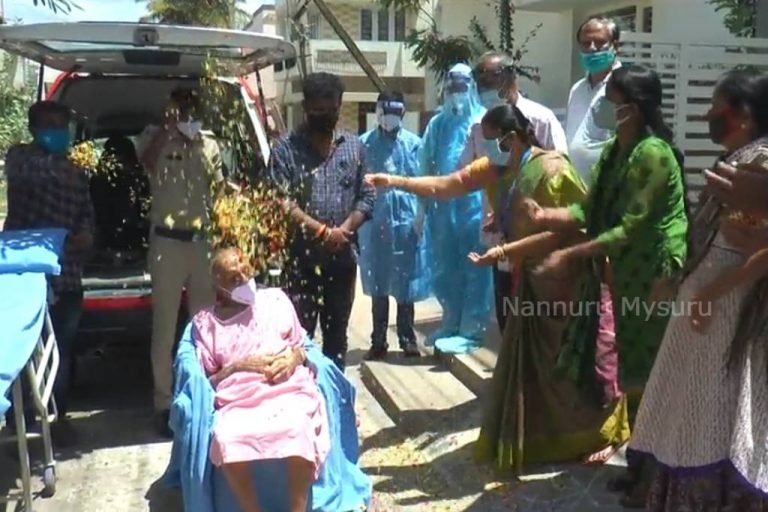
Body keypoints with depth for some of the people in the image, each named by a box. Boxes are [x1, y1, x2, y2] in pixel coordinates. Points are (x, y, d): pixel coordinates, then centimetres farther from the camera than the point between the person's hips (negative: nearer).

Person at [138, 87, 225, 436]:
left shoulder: (209, 143, 11)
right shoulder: (156, 137, -2)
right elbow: (147, 161, -24)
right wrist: (169, 126, -19)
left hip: (204, 240, 4)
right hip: (168, 241, -4)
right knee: (165, 326, 1)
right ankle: (164, 402, 9)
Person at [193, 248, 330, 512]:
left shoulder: (275, 299, 17)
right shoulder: (205, 321, 13)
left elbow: (300, 345, 22)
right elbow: (207, 379, 12)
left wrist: (294, 358, -2)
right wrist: (240, 365, -5)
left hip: (288, 389, 0)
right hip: (238, 400, 0)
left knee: (299, 429, -35)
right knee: (226, 439, -34)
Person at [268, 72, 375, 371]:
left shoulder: (354, 146, 10)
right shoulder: (286, 148, -2)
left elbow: (366, 196, 6)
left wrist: (345, 229, -10)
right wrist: (322, 231, -17)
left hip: (343, 256, 4)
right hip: (300, 256, -3)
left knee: (337, 333, 14)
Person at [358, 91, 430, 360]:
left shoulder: (414, 143, 3)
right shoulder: (365, 143, 3)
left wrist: (420, 216, -6)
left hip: (406, 220, 0)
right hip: (375, 221, 1)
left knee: (406, 283, 6)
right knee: (378, 284, 9)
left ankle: (408, 339, 17)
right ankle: (378, 340, 18)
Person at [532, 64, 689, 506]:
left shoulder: (652, 153, -19)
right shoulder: (615, 151, 10)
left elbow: (630, 227, -23)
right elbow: (592, 211, 5)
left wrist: (570, 256, -24)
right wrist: (543, 216, -9)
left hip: (657, 278, -9)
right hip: (629, 277, 9)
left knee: (654, 379, 2)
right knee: (637, 376, 16)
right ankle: (641, 466, 30)